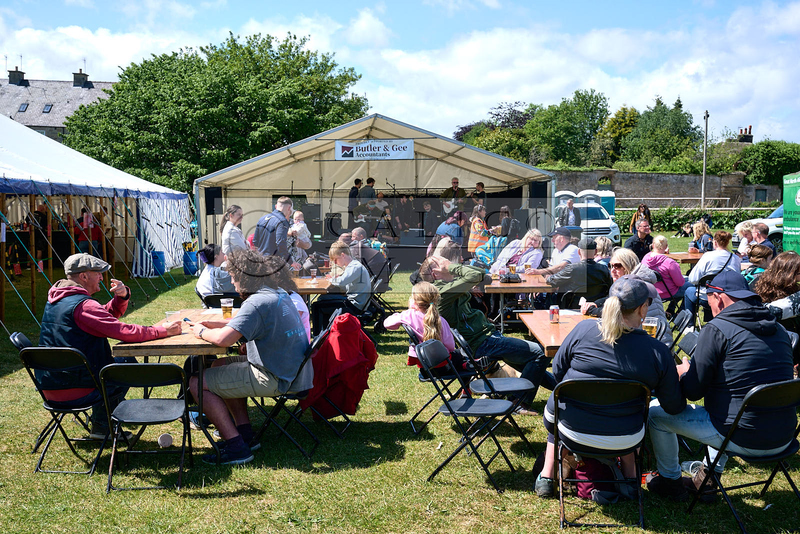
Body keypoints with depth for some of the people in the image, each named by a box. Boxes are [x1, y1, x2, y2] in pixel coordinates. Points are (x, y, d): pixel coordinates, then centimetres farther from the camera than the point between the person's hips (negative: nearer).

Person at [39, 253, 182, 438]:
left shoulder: (53, 302, 11)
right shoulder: (83, 305, -20)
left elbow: (107, 314, 16)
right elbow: (125, 332, -24)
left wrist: (122, 296, -3)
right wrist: (164, 330, -15)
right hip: (75, 392, -9)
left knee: (110, 360, 28)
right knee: (128, 362, 11)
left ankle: (100, 422, 34)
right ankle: (101, 426, 19)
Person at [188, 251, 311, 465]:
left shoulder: (258, 302, -20)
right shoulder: (279, 294, 11)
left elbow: (223, 339, -29)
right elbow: (247, 322, 25)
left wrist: (202, 331, -7)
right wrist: (211, 323, 14)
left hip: (275, 379, -10)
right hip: (293, 372, 10)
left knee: (197, 382, -5)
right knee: (219, 366, 26)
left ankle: (236, 447, -6)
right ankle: (246, 435, 22)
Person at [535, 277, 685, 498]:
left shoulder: (583, 330, -13)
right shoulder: (657, 352, -14)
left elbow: (558, 371, 0)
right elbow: (674, 406, -4)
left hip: (573, 431, 0)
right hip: (624, 440, 0)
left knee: (554, 404, 35)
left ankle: (547, 477, 34)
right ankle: (629, 477, 35)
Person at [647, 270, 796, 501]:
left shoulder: (716, 329, -13)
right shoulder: (779, 330, 8)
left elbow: (693, 391, -12)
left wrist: (684, 372, 11)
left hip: (742, 440, -7)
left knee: (655, 412, 9)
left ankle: (670, 481, 27)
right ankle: (710, 474, 40)